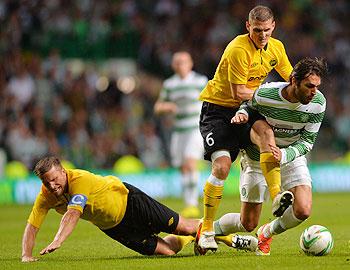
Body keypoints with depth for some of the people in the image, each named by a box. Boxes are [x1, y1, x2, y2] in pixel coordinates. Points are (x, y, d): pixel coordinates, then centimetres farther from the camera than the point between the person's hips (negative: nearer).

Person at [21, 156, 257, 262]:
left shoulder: (80, 180, -36)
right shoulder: (46, 197, -18)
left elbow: (72, 215, -50)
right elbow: (32, 226, -14)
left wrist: (57, 242, -63)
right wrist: (26, 256, -30)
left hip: (128, 201, -5)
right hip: (110, 226, 5)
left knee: (183, 227, -3)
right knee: (167, 250, 2)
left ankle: (229, 238, 21)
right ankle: (193, 239, 35)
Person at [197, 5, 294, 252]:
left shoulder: (276, 48, 3)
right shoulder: (239, 50, -21)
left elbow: (291, 78, 16)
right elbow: (239, 92, -20)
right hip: (218, 108, -5)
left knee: (266, 132, -31)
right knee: (222, 166, -20)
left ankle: (277, 198, -40)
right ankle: (206, 229, -5)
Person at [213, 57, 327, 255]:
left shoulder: (318, 103, -19)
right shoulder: (264, 94, -26)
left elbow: (307, 142, -12)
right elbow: (250, 107, -1)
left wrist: (284, 155, -30)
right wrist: (242, 113, -25)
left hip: (292, 156, 2)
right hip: (257, 159, -2)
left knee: (303, 211, -19)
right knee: (248, 224, -1)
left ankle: (267, 233, 14)